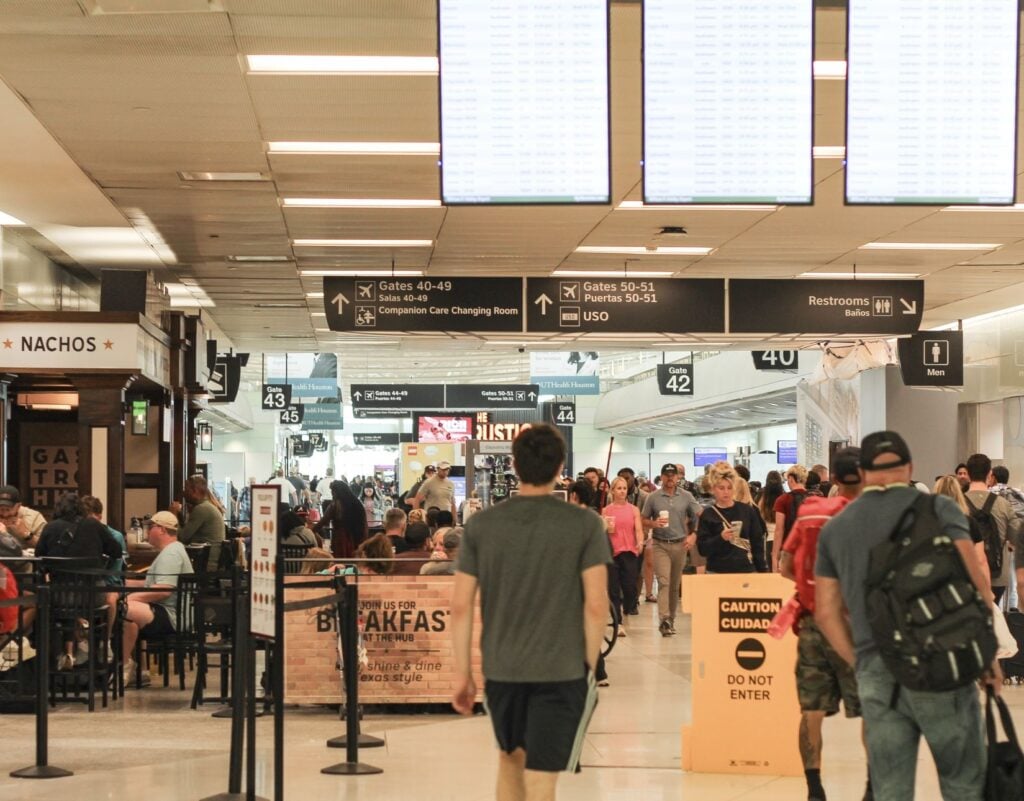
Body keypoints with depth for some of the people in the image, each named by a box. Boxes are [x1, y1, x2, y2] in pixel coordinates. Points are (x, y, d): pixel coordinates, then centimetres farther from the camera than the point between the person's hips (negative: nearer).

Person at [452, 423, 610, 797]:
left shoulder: (480, 525, -1)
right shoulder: (584, 524, -6)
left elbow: (461, 605, -1)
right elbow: (596, 605, -9)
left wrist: (462, 673, 7)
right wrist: (590, 664, 3)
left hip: (500, 668, 3)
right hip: (562, 670, -3)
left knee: (511, 759, 25)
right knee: (540, 780, 0)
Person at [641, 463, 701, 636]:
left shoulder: (686, 497, 5)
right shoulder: (653, 497, 2)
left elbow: (700, 517, 8)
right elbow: (643, 520, 5)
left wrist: (693, 535, -5)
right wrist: (654, 524, -15)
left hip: (680, 544, 2)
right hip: (660, 544, -2)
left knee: (675, 584, 9)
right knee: (664, 582, -14)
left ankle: (671, 619, 19)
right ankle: (664, 619, -23)